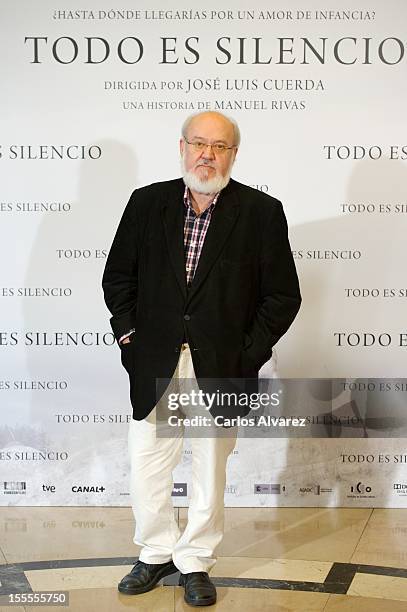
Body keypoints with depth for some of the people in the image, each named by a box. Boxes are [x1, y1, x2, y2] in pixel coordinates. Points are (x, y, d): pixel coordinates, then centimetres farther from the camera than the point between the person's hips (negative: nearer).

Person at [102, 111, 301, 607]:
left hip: (222, 367, -1)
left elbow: (283, 295, -1)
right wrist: (129, 335, 0)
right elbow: (118, 276, 9)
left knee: (210, 468, 11)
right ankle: (157, 552, 31)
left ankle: (196, 562, 30)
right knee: (146, 463, 9)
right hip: (155, 362, 2)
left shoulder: (261, 212, -3)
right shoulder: (147, 202, 3)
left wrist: (249, 354, -7)